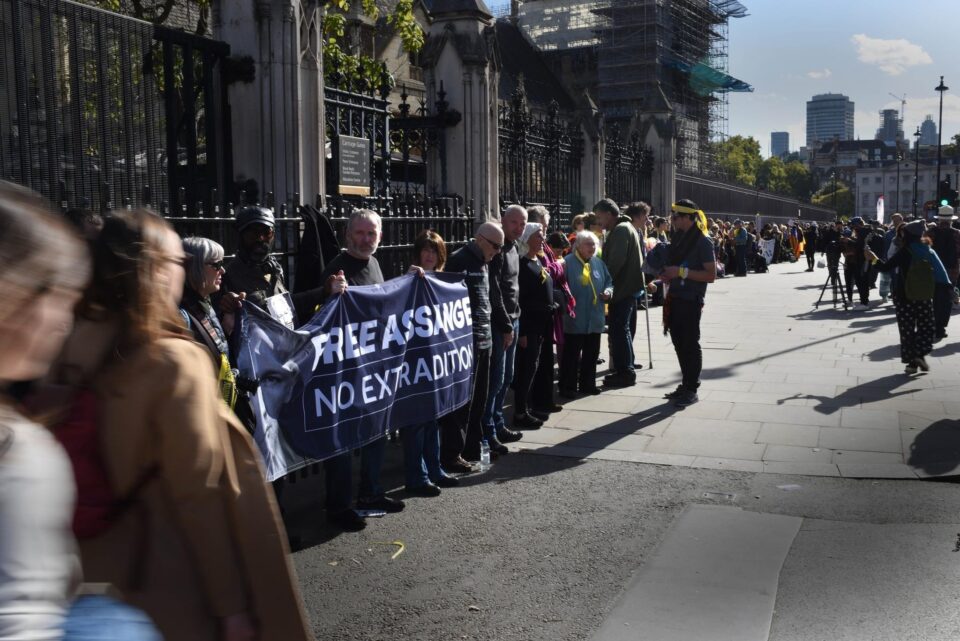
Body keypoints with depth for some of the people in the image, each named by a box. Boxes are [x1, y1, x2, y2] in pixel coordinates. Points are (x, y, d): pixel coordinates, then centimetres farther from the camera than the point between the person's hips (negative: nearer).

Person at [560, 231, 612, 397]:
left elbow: (609, 282, 19)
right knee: (572, 354, -1)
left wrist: (608, 291, 1)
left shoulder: (599, 263, 11)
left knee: (592, 353, 13)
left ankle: (587, 383, 26)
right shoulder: (568, 263, -9)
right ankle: (568, 387, 8)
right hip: (575, 319, -6)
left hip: (595, 319, 6)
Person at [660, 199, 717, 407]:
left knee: (690, 345, -2)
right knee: (679, 343, 13)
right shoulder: (679, 239, 11)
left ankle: (692, 390, 7)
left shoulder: (703, 242, -12)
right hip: (675, 298, 8)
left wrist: (682, 272, -21)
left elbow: (711, 275, -16)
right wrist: (668, 275, 4)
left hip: (691, 301, -8)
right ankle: (686, 384, 24)